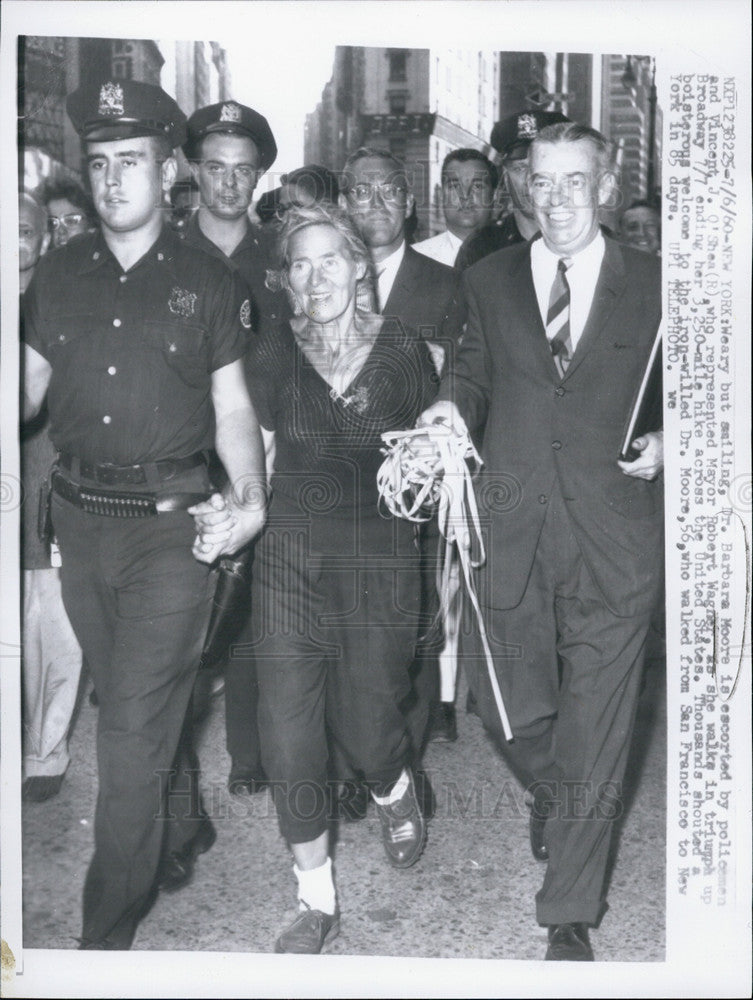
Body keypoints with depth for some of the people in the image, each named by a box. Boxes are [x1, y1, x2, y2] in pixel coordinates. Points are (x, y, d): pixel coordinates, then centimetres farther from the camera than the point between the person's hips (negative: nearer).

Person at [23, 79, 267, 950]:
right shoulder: (58, 275, 7)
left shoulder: (208, 284, 0)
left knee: (133, 729, -5)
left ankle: (107, 931, 9)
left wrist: (247, 494, -14)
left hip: (171, 526, -4)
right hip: (80, 519, 4)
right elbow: (31, 383, 12)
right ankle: (184, 835, 42)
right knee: (136, 706, 17)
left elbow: (232, 406, 2)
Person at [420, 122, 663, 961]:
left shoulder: (651, 287, 3)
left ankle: (569, 920, 21)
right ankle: (551, 792, 49)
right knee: (507, 707, 11)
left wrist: (664, 443, -8)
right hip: (510, 535, 2)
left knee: (593, 743, 3)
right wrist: (452, 404, -4)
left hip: (613, 541, -2)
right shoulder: (489, 281, 9)